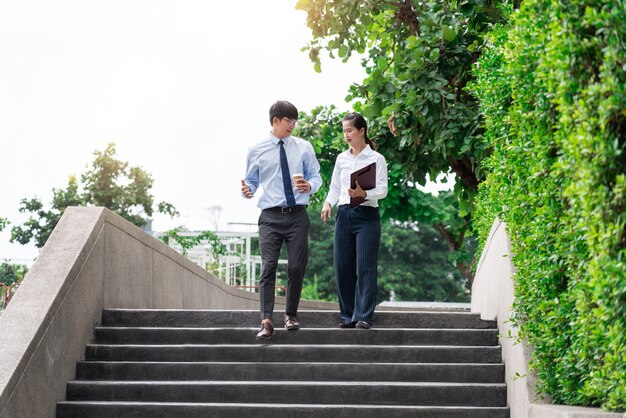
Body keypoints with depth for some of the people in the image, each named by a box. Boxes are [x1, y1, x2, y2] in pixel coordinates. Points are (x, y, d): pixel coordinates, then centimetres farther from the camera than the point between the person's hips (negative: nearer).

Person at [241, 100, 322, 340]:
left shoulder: (304, 148, 7)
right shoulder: (256, 151, 5)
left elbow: (316, 176, 10)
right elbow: (252, 181, 11)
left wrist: (310, 186, -12)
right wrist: (247, 191, -11)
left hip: (297, 215, 2)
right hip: (270, 216, -2)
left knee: (297, 267, 3)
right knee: (268, 268, -11)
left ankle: (291, 315, 21)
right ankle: (266, 322, -15)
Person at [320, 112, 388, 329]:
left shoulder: (376, 158, 0)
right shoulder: (341, 158, 13)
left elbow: (382, 190, -7)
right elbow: (335, 187, 16)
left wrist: (363, 193, -26)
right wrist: (328, 203, -4)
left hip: (367, 214, -5)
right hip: (344, 214, 5)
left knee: (365, 266, -8)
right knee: (342, 266, 2)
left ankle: (363, 316, -8)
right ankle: (348, 315, 11)